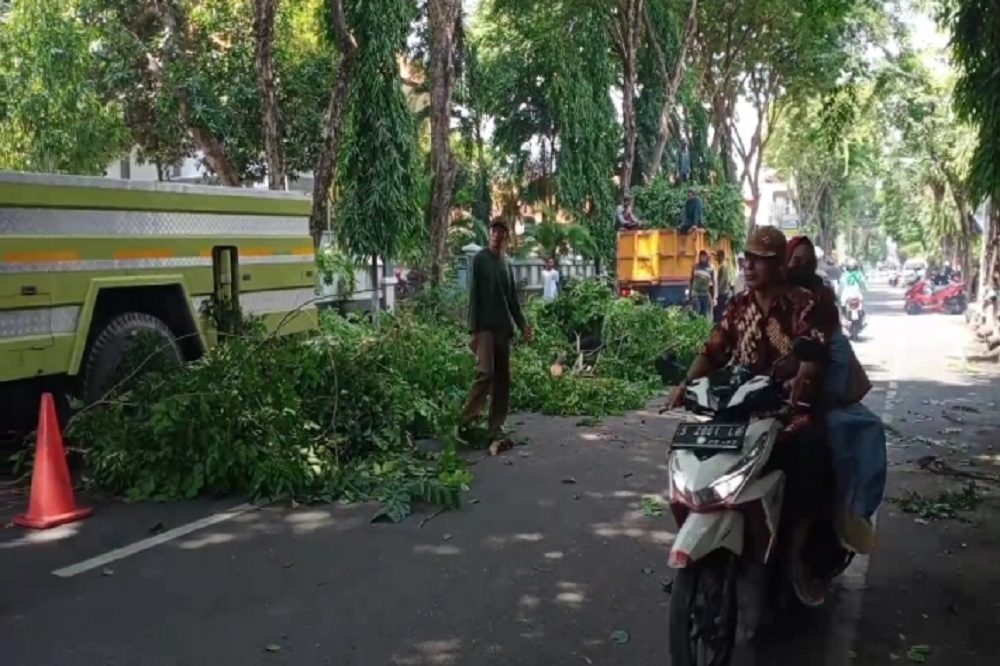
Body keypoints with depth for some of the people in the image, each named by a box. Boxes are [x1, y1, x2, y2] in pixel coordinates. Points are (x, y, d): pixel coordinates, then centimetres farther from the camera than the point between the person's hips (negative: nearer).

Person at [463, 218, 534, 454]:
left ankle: (496, 432, 5)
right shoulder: (480, 259, -1)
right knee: (485, 373, -18)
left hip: (504, 328, 6)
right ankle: (465, 424, -6)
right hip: (485, 326, -6)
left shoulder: (507, 264, 16)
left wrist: (522, 324, 6)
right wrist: (473, 330, -12)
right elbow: (473, 296, -6)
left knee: (502, 381, 2)